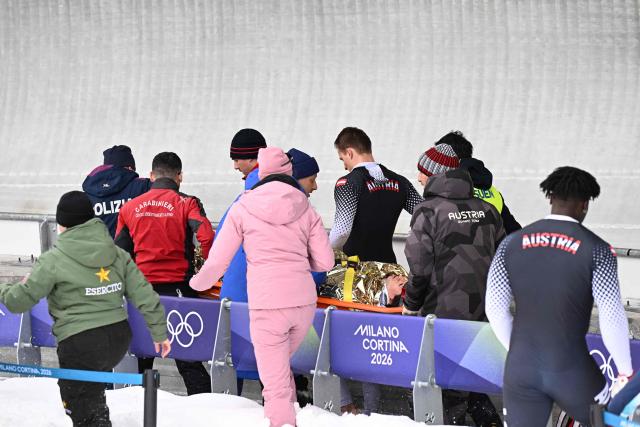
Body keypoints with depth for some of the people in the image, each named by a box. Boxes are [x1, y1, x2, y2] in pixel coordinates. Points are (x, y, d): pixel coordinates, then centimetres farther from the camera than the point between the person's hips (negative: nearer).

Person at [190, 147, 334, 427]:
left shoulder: (243, 207, 1)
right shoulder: (305, 209, 8)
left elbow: (217, 260, 3)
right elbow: (325, 262, 7)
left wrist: (198, 283, 22)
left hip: (267, 305, -3)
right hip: (304, 301, 3)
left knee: (276, 382, -1)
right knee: (282, 367, 26)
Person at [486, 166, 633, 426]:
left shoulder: (511, 244, 1)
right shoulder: (596, 249, -9)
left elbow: (495, 309, 4)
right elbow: (612, 317, -10)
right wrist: (625, 370, 3)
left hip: (519, 368, 3)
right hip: (572, 371, -3)